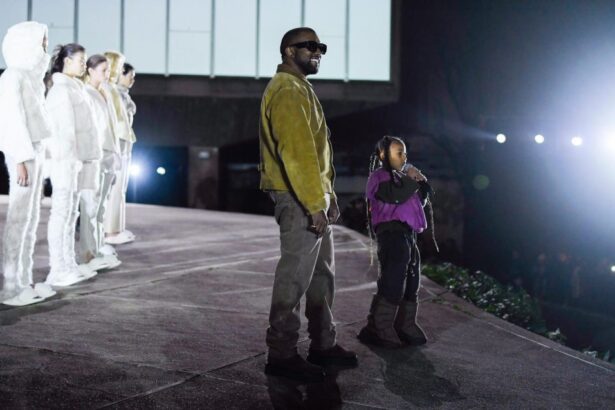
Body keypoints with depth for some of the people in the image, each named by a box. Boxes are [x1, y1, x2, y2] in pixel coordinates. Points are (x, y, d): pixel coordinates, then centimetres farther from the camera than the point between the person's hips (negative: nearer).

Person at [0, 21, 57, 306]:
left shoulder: (29, 76, 15)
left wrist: (35, 156, 12)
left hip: (35, 150, 9)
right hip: (23, 153, -9)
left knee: (32, 218, 10)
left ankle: (23, 280, 15)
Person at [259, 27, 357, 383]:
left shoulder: (301, 89, 21)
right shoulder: (287, 90, -13)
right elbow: (296, 151, -23)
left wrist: (327, 195, 19)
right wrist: (314, 203, -25)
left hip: (314, 197, 11)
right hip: (299, 199, -11)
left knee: (323, 273, 16)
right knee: (296, 275, -6)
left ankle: (323, 345, 26)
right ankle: (282, 354, 2)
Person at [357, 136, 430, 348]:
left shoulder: (400, 177, 27)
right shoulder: (380, 176, 0)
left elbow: (418, 202, 27)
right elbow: (394, 196, -19)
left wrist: (421, 183, 12)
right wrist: (411, 179, -6)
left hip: (408, 234, 10)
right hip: (392, 233, -10)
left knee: (411, 283, 10)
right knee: (392, 282, -15)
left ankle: (406, 327, 17)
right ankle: (377, 329, -12)